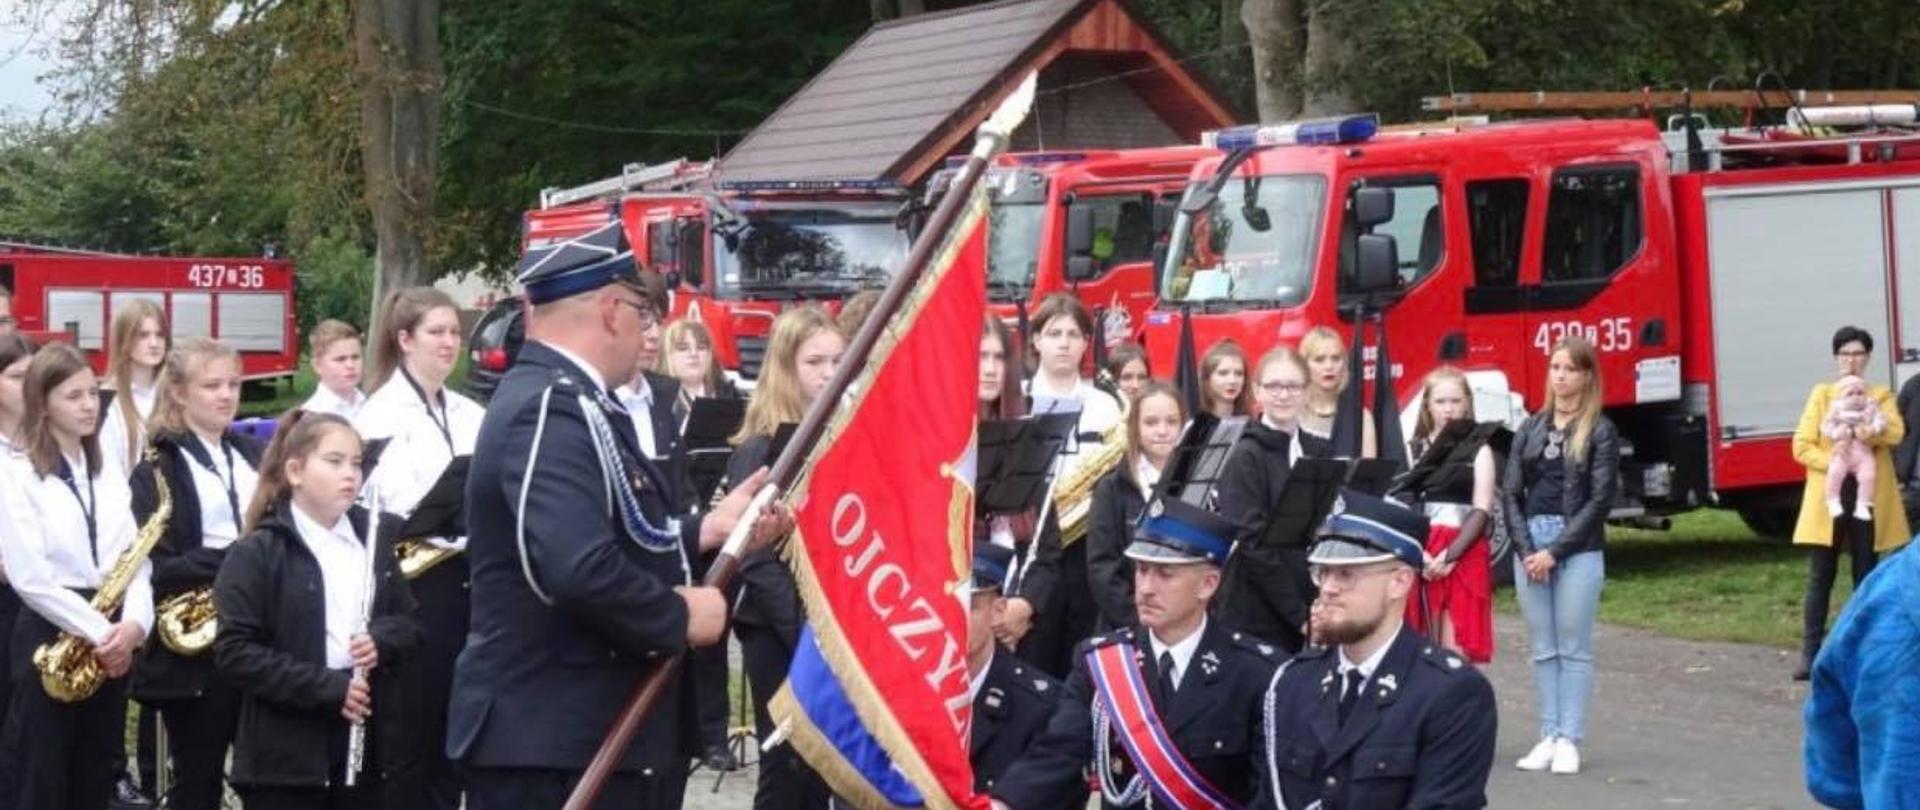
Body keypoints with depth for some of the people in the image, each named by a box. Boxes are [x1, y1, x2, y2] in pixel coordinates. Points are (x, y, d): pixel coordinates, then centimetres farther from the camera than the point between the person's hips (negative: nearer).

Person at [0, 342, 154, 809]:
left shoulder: (109, 474, 12)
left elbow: (135, 559, 7)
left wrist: (134, 623, -12)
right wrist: (98, 632, -17)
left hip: (111, 646, 6)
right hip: (49, 639, -6)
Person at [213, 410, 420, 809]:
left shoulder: (377, 539, 11)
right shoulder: (255, 555, -7)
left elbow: (411, 622, 15)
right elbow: (233, 653, -13)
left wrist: (381, 641, -9)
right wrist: (327, 687, -19)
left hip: (370, 745, 5)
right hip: (286, 755, -5)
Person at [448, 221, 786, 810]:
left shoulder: (558, 400, 14)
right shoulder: (554, 410, -19)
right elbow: (580, 570, -32)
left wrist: (710, 530, 14)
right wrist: (681, 616, -17)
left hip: (594, 737, 11)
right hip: (553, 745, -11)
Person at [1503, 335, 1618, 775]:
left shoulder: (1600, 432, -2)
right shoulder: (1531, 428, 11)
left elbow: (1600, 500, -8)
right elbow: (1511, 492, 7)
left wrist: (1554, 552, -12)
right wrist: (1525, 549, -7)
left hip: (1577, 550, -4)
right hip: (1529, 545, 4)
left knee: (1574, 649, 0)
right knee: (1543, 649, 7)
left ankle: (1569, 740, 3)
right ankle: (1549, 736, 12)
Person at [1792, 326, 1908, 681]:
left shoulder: (1881, 396, 10)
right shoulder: (1821, 394, 9)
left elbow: (1895, 431, -12)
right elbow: (1802, 446, 0)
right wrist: (1836, 462, -14)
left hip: (1868, 499, 1)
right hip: (1827, 499, -1)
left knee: (1866, 578, 5)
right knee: (1820, 578, -4)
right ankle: (1810, 653, -4)